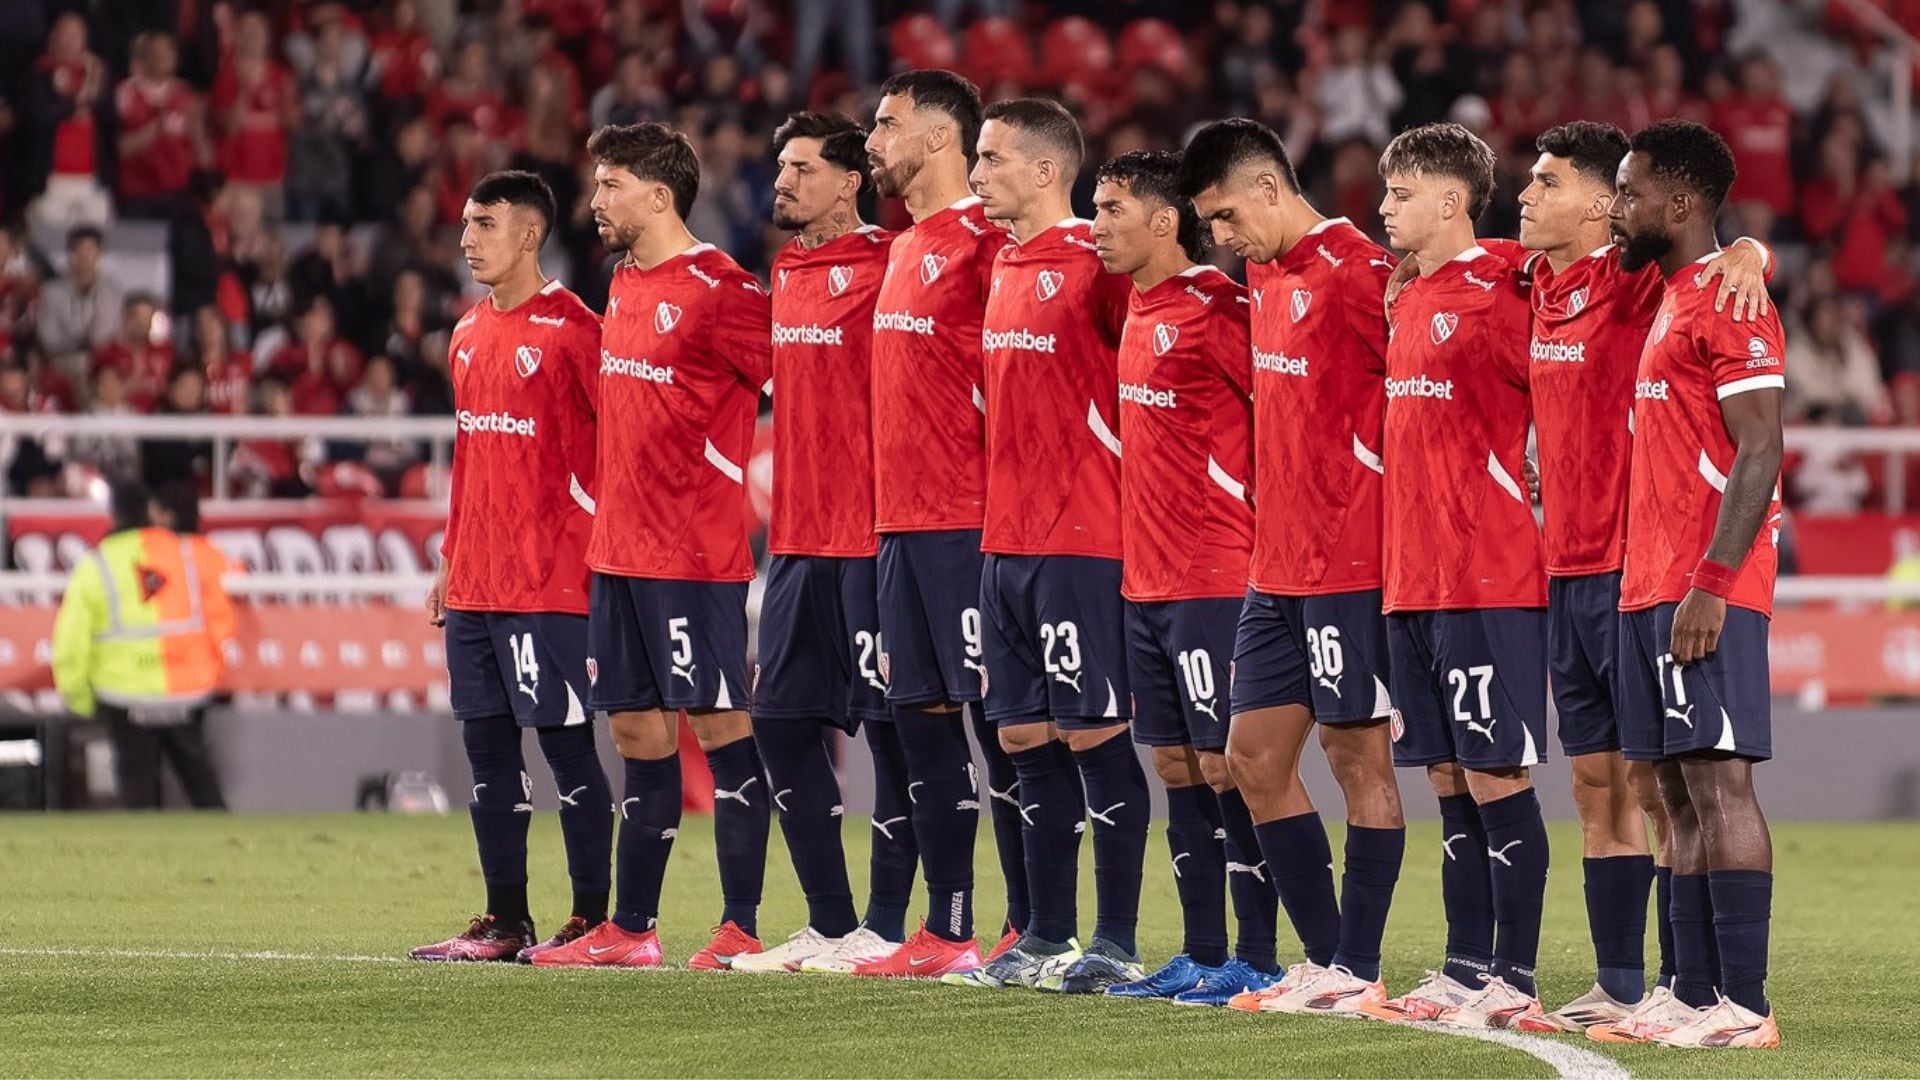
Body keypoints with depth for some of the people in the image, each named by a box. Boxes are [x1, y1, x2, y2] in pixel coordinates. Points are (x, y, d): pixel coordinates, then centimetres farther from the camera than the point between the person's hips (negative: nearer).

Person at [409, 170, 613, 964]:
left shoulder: (572, 330, -9)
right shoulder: (470, 335, 15)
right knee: (486, 746, 8)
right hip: (476, 584, 8)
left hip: (549, 583, -8)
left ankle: (590, 919, 0)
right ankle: (504, 921, 13)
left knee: (566, 743, -5)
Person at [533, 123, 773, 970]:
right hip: (619, 547, 9)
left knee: (720, 725, -4)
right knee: (637, 730, 11)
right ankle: (631, 929, 16)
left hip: (695, 552, -9)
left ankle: (741, 927, -2)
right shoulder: (624, 286, 14)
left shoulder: (717, 289, -13)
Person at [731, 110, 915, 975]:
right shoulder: (788, 275, 15)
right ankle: (828, 923, 15)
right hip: (797, 538, 9)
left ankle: (885, 926, 1)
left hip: (870, 537, -9)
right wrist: (784, 519, 17)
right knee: (781, 723, 8)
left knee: (887, 725, -3)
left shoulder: (884, 269, -9)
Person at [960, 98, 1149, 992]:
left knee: (1093, 732, -5)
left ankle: (1116, 942, -1)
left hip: (1081, 540, -8)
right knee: (1025, 735, 10)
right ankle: (1047, 935, 16)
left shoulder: (1095, 264, -11)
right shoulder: (1005, 266, 14)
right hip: (1006, 540, 8)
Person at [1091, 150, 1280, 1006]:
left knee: (1225, 765, -6)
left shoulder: (1215, 310, -14)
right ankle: (1200, 956, 16)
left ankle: (1255, 961, -2)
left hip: (1214, 576, -9)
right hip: (1147, 575, 9)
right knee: (1175, 763, 10)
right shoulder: (1140, 307, 13)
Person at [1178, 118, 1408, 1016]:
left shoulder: (1354, 275, -14)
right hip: (1276, 564, 9)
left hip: (1349, 564, -9)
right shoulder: (1265, 276, 13)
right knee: (1255, 758, 10)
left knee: (1357, 756, -2)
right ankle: (1324, 958, 18)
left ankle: (1357, 971, 3)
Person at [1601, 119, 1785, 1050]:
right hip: (1652, 587, 10)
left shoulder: (1729, 303, -11)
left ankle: (1743, 1005, -13)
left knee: (1718, 781, -11)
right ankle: (1695, 994, 10)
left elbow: (1759, 452, -18)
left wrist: (1711, 585, -23)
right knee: (1680, 793, 9)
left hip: (1704, 594, -10)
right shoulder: (1671, 303, 20)